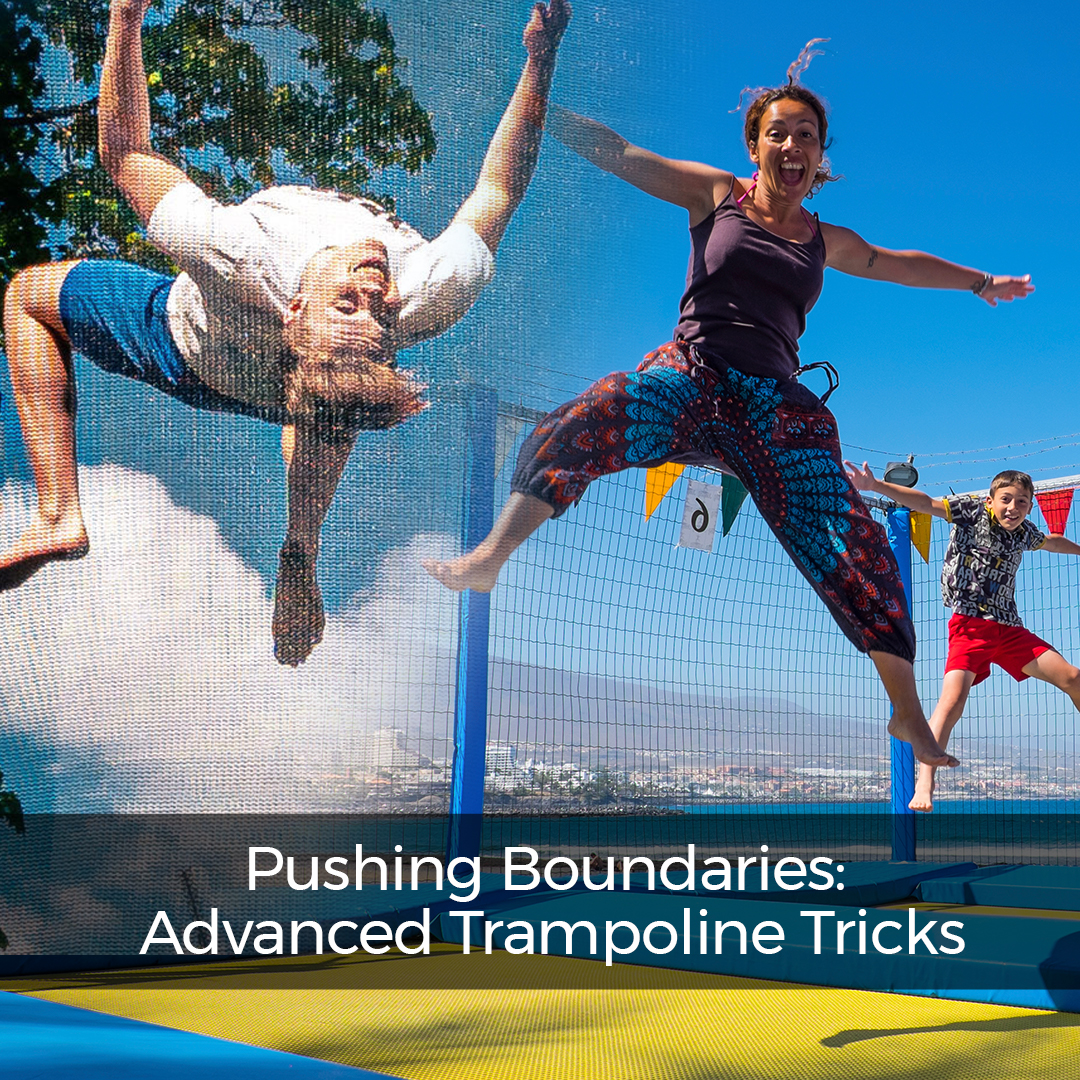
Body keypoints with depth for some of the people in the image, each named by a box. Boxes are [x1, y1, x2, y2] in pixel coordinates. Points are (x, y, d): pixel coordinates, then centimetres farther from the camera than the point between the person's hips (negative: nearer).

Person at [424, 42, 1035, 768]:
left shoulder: (825, 241, 21)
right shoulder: (717, 195, 12)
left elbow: (895, 262, 39)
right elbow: (618, 153, 9)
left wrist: (980, 283, 46)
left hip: (775, 403, 2)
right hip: (691, 374, -2)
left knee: (855, 552, -9)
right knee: (583, 426, -32)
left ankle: (910, 716, 2)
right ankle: (489, 558, -26)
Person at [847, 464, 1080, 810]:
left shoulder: (1025, 532, 13)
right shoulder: (972, 511, -2)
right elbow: (924, 503, -13)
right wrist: (874, 485, -25)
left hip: (1009, 627, 6)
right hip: (970, 623, -6)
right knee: (954, 697, -23)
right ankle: (923, 786, -25)